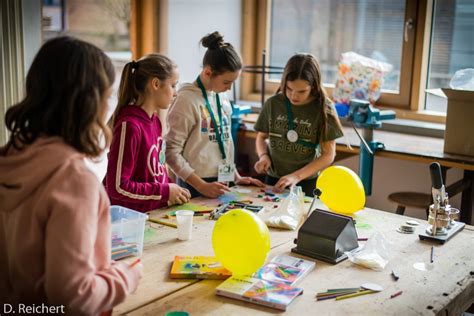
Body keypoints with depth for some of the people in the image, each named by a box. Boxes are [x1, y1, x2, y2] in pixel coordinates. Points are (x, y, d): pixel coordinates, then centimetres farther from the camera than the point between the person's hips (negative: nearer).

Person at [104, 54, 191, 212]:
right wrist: (165, 191, -13)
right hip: (134, 218, -7)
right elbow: (118, 187, -19)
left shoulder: (154, 119, 7)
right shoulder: (129, 125, -18)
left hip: (157, 213, 7)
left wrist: (172, 192, 3)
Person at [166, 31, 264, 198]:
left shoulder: (222, 97, 6)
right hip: (195, 187, -6)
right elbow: (171, 152, -17)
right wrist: (202, 186, -20)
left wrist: (236, 176, 11)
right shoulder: (187, 99, -15)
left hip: (222, 184, 6)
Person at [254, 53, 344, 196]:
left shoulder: (324, 109, -11)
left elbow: (328, 155, -10)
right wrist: (263, 156, -10)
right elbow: (261, 137, 10)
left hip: (307, 183, -2)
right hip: (273, 180, 3)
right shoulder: (273, 103, -4)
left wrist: (297, 176, -20)